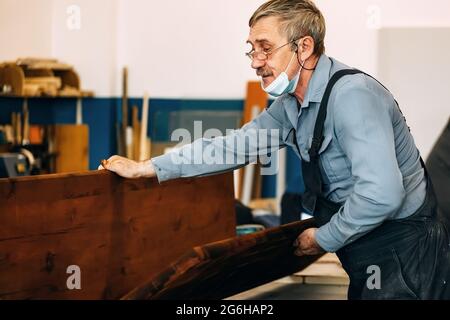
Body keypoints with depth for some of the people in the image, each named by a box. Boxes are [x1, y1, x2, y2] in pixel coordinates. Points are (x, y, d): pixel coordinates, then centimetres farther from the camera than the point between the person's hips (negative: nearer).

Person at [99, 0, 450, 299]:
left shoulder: (352, 95, -24)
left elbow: (381, 193, -31)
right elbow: (235, 145, 8)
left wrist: (323, 238, -16)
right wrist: (144, 168, 6)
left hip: (402, 255, -8)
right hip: (364, 252, 8)